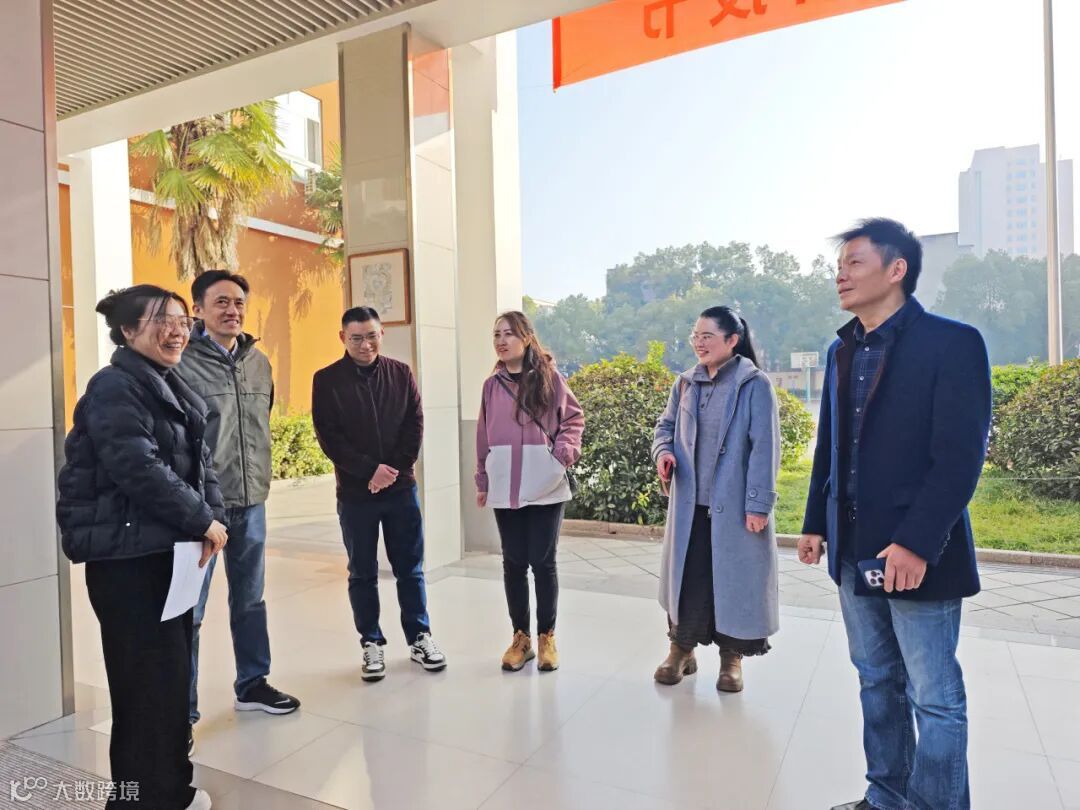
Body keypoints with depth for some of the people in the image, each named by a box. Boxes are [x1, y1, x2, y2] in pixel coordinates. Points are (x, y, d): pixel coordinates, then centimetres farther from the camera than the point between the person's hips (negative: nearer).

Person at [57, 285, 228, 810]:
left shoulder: (172, 388, 14)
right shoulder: (115, 387, -13)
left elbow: (198, 462, 11)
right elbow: (140, 469, -24)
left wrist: (213, 515, -5)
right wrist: (202, 520, -17)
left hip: (168, 548, 9)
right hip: (126, 555, -9)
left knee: (173, 669, 17)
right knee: (150, 677, -1)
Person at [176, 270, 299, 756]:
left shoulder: (259, 363, 8)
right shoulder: (182, 361, -11)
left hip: (251, 500, 6)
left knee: (250, 599, 17)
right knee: (188, 610, 4)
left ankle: (252, 685, 34)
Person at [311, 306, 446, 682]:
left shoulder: (401, 373, 4)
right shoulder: (327, 380, -3)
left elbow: (415, 426, 1)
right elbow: (329, 437, -8)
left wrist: (393, 469, -11)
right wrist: (371, 469, -16)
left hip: (401, 487, 2)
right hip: (355, 492, -1)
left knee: (410, 567, 10)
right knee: (362, 573, 10)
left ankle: (420, 637, 24)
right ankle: (372, 643, 24)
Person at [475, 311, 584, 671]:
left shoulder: (549, 377, -1)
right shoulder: (492, 384, 6)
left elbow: (574, 416, 5)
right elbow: (484, 435, 9)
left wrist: (564, 450, -11)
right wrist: (482, 481, 11)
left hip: (545, 486, -2)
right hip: (505, 488, 3)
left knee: (543, 562, 5)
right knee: (514, 563, 9)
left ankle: (547, 637, 22)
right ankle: (521, 637, 25)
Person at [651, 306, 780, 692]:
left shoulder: (754, 385, -8)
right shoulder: (685, 384, 7)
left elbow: (764, 448, -11)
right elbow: (666, 425, 17)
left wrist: (758, 503, -15)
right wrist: (663, 451, -6)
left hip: (735, 505, -4)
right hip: (690, 504, 4)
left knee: (734, 578, 7)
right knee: (685, 575, 12)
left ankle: (731, 657, 27)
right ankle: (681, 647, 30)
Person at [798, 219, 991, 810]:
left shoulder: (953, 342, -10)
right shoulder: (842, 351, 11)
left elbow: (960, 455, -16)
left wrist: (917, 543, -22)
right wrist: (816, 523, 10)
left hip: (917, 555, -6)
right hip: (854, 552, 7)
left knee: (935, 698, 7)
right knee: (877, 684, 19)